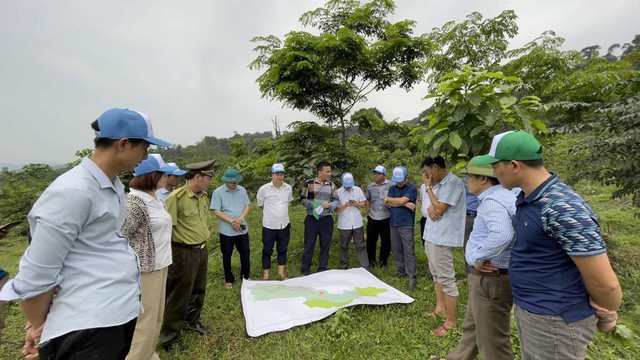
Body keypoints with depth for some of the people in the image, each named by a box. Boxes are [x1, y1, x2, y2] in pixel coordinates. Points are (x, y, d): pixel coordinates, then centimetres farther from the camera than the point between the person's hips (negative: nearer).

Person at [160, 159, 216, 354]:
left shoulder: (204, 196, 6)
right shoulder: (176, 197, -21)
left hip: (202, 250, 8)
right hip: (184, 253, -8)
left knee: (198, 290, 21)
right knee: (179, 296, 6)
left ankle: (192, 322, 42)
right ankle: (169, 337, 26)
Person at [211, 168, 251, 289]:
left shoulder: (242, 190, 2)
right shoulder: (218, 192, -9)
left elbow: (247, 206, 2)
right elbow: (216, 211, -12)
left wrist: (240, 219, -15)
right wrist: (231, 221, -18)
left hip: (242, 229, 3)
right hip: (227, 230, -3)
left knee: (245, 253, 12)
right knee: (227, 256, 10)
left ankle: (245, 276, 32)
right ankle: (229, 280, 29)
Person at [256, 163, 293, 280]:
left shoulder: (288, 188, -1)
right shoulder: (264, 189, -11)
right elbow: (260, 204, 4)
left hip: (284, 225, 3)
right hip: (269, 226, -3)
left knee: (283, 250, 16)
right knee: (267, 251, 10)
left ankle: (281, 272, 32)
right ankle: (265, 275, 24)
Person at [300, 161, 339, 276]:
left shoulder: (331, 185, 6)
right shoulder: (309, 183, -3)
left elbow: (337, 201, 6)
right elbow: (303, 200, -4)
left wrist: (329, 205, -15)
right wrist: (315, 205, -18)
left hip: (327, 220, 3)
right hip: (311, 219, -2)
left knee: (325, 246, 9)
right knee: (309, 245, 5)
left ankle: (322, 270, 24)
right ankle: (304, 271, 18)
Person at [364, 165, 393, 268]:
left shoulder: (391, 185, -8)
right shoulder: (370, 186, 6)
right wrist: (368, 210, 10)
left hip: (386, 219, -3)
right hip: (372, 219, 3)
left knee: (386, 241, 9)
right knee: (371, 241, 9)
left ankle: (383, 261, 28)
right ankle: (371, 261, 27)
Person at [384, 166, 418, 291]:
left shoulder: (412, 188, -7)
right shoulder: (392, 188, 10)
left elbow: (401, 201, -19)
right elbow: (388, 204, -4)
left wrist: (388, 198, -3)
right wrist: (405, 204, -14)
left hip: (406, 225, -6)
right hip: (393, 223, 6)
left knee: (409, 252, -5)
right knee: (396, 250, 13)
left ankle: (412, 278, 0)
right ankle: (401, 271, 28)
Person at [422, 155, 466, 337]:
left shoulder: (454, 182, -15)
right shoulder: (439, 183, 13)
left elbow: (440, 208, -21)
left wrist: (428, 187, -11)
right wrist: (430, 209, -6)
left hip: (442, 238, -10)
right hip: (432, 235, 10)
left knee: (446, 278, -2)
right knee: (436, 274, 20)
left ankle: (450, 322, 8)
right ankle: (440, 307, 35)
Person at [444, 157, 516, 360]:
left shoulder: (492, 201, -24)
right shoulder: (502, 195, 8)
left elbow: (502, 235, -41)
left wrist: (479, 257, -26)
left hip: (490, 279, -11)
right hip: (485, 278, 11)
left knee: (492, 341, 8)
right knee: (472, 327, 27)